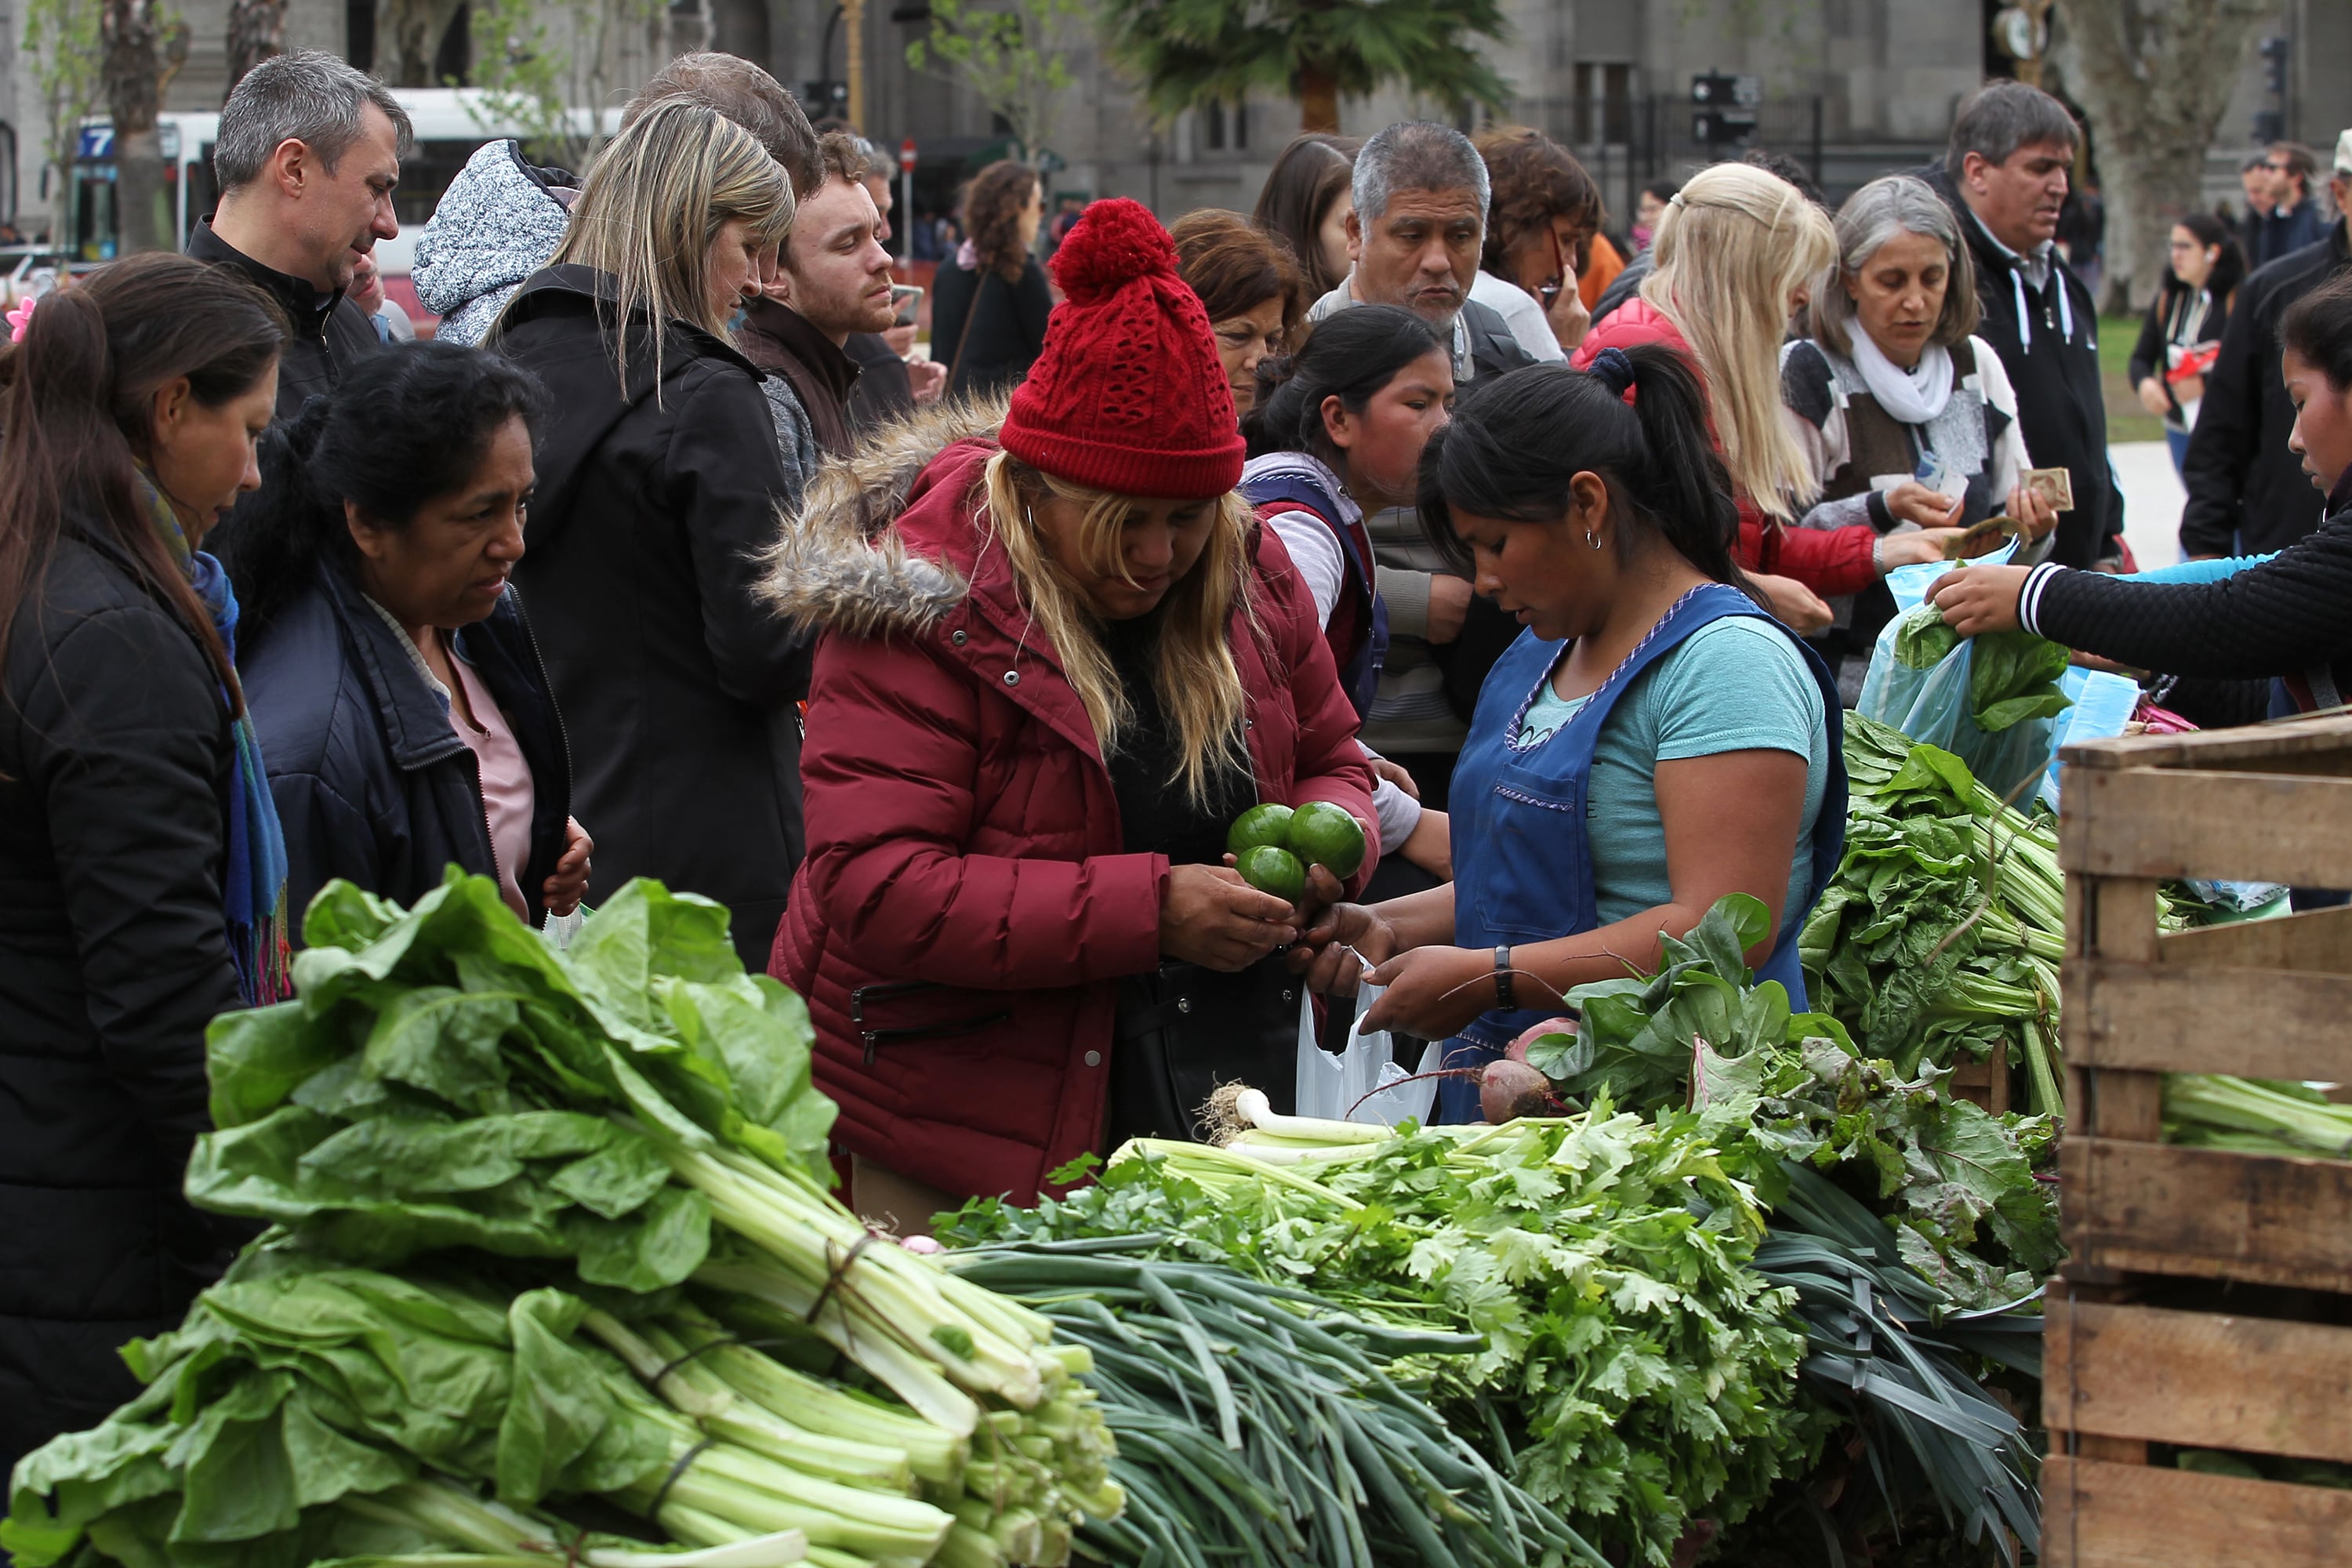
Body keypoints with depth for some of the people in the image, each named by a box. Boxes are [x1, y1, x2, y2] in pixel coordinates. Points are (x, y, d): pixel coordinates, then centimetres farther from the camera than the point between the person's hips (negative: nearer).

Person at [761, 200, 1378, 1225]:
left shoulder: (1248, 573, 6)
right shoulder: (922, 612, -14)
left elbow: (1331, 760, 21)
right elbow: (878, 888, -21)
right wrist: (1148, 910, -24)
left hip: (1216, 1101, 5)